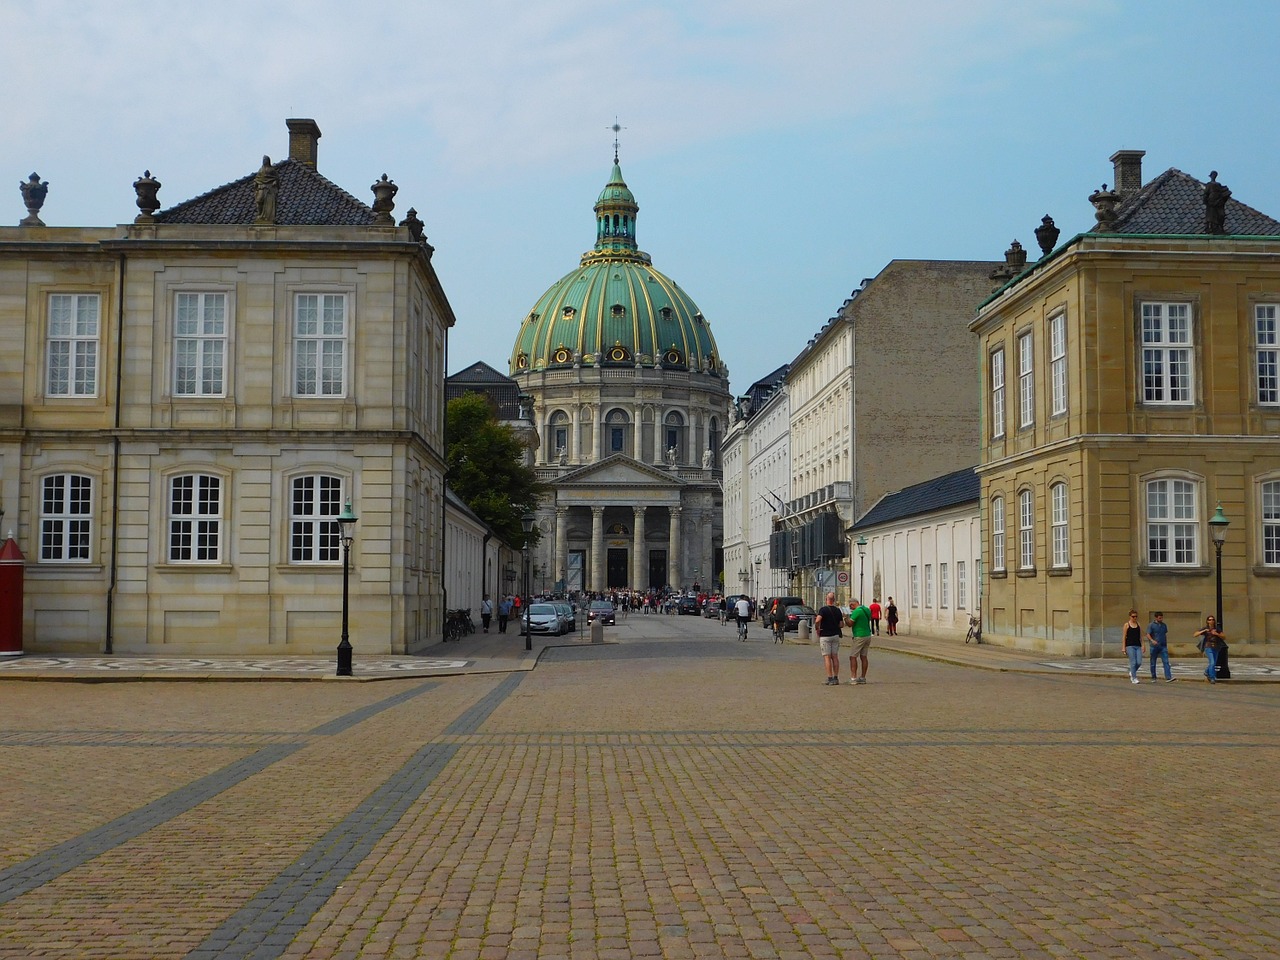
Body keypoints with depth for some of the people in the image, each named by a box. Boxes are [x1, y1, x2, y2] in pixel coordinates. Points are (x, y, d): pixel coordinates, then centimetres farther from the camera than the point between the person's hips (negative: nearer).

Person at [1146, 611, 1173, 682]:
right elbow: (1148, 635, -11)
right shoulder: (1151, 625, -3)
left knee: (1166, 662, -11)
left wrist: (1166, 644, 20)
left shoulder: (1164, 625, 11)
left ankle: (1168, 678, -19)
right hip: (1154, 647, -3)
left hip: (1163, 646, 3)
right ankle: (1153, 678, 19)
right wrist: (1152, 640, -29)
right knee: (1153, 663, 6)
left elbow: (1165, 635, 20)